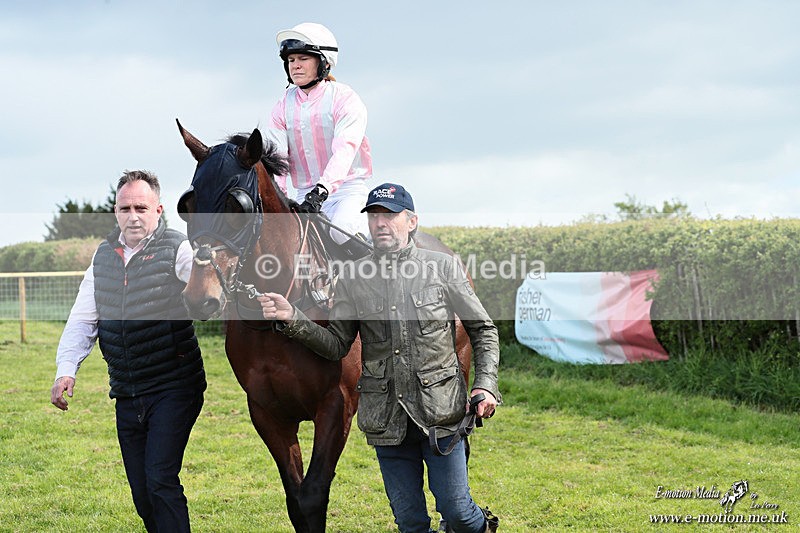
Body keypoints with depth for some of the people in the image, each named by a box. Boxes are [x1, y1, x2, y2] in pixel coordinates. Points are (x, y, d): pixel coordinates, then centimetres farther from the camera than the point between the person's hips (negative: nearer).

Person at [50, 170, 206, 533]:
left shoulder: (178, 251, -8)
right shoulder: (104, 256, 10)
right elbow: (82, 319, 13)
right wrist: (66, 369, -2)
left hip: (173, 390, -6)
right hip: (126, 395, 6)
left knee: (160, 480, -16)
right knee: (142, 495, 11)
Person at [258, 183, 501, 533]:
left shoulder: (444, 268, -1)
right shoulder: (352, 278, 3)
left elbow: (483, 330, 4)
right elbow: (336, 345, 4)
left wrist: (485, 385, -8)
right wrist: (292, 320, -11)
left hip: (440, 411, -2)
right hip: (387, 419, 2)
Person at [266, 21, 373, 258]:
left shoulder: (345, 99, -9)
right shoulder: (283, 107, 6)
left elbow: (344, 152, -23)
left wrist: (321, 191, -38)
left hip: (347, 188, -5)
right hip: (305, 194, 5)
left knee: (341, 231, -31)